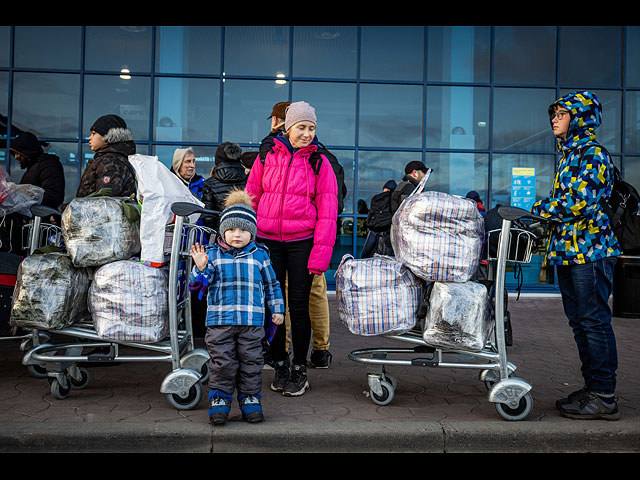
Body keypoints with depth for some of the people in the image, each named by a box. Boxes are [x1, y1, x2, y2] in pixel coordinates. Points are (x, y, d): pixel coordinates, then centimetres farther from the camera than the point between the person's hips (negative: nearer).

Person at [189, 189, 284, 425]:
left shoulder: (259, 255, 6)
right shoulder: (212, 254, 4)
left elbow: (271, 284, 15)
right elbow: (199, 283, 0)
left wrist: (277, 308, 14)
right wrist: (200, 267, -20)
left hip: (252, 320, 1)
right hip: (219, 319, 0)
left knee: (251, 361, 6)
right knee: (222, 362, 1)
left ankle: (250, 398, 21)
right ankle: (219, 399, 16)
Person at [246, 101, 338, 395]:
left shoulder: (319, 162, 2)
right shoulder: (268, 156, 7)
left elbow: (327, 211, -1)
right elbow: (251, 197, 12)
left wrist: (321, 251, -9)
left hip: (301, 242, -2)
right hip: (267, 241, 2)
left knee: (298, 305, 1)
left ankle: (299, 369, 17)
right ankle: (279, 365, 22)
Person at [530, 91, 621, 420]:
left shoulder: (593, 154, -9)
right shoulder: (567, 155, 20)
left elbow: (580, 202, -20)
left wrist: (536, 209, -11)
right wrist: (552, 250, 20)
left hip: (590, 249, -9)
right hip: (567, 251, 10)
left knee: (594, 321, -5)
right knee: (579, 322, 12)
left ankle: (604, 398, 2)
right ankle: (592, 388, 22)